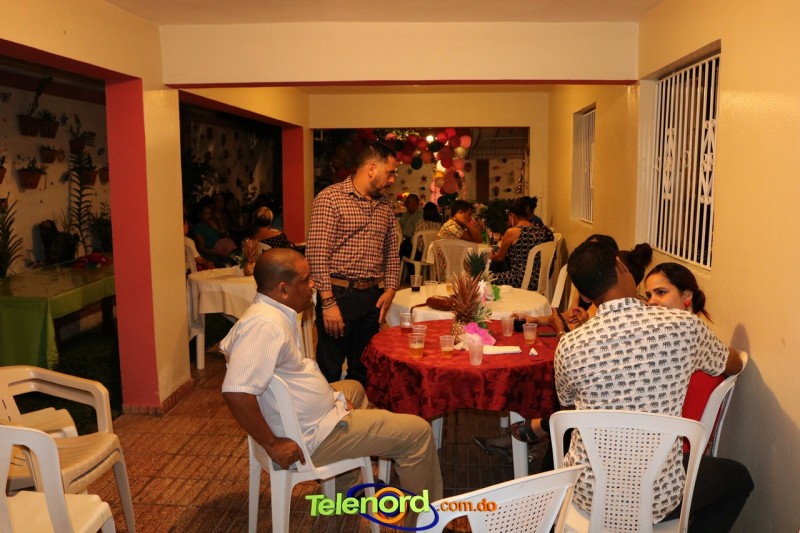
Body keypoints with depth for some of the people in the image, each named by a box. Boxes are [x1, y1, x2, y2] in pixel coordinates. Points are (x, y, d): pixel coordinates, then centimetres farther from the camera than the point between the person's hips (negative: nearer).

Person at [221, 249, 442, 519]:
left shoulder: (272, 313, 2)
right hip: (311, 437, -11)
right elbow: (236, 392, -37)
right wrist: (272, 444, -25)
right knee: (418, 431, -6)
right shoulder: (265, 325, -29)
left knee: (353, 388, 37)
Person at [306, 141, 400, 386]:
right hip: (339, 295, -6)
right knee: (330, 373, 3)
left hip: (373, 298, 6)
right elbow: (317, 254, -14)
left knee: (363, 371, 15)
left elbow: (392, 253, 19)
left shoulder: (385, 205, 12)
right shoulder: (330, 198, -9)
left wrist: (390, 289, 5)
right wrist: (328, 302, -17)